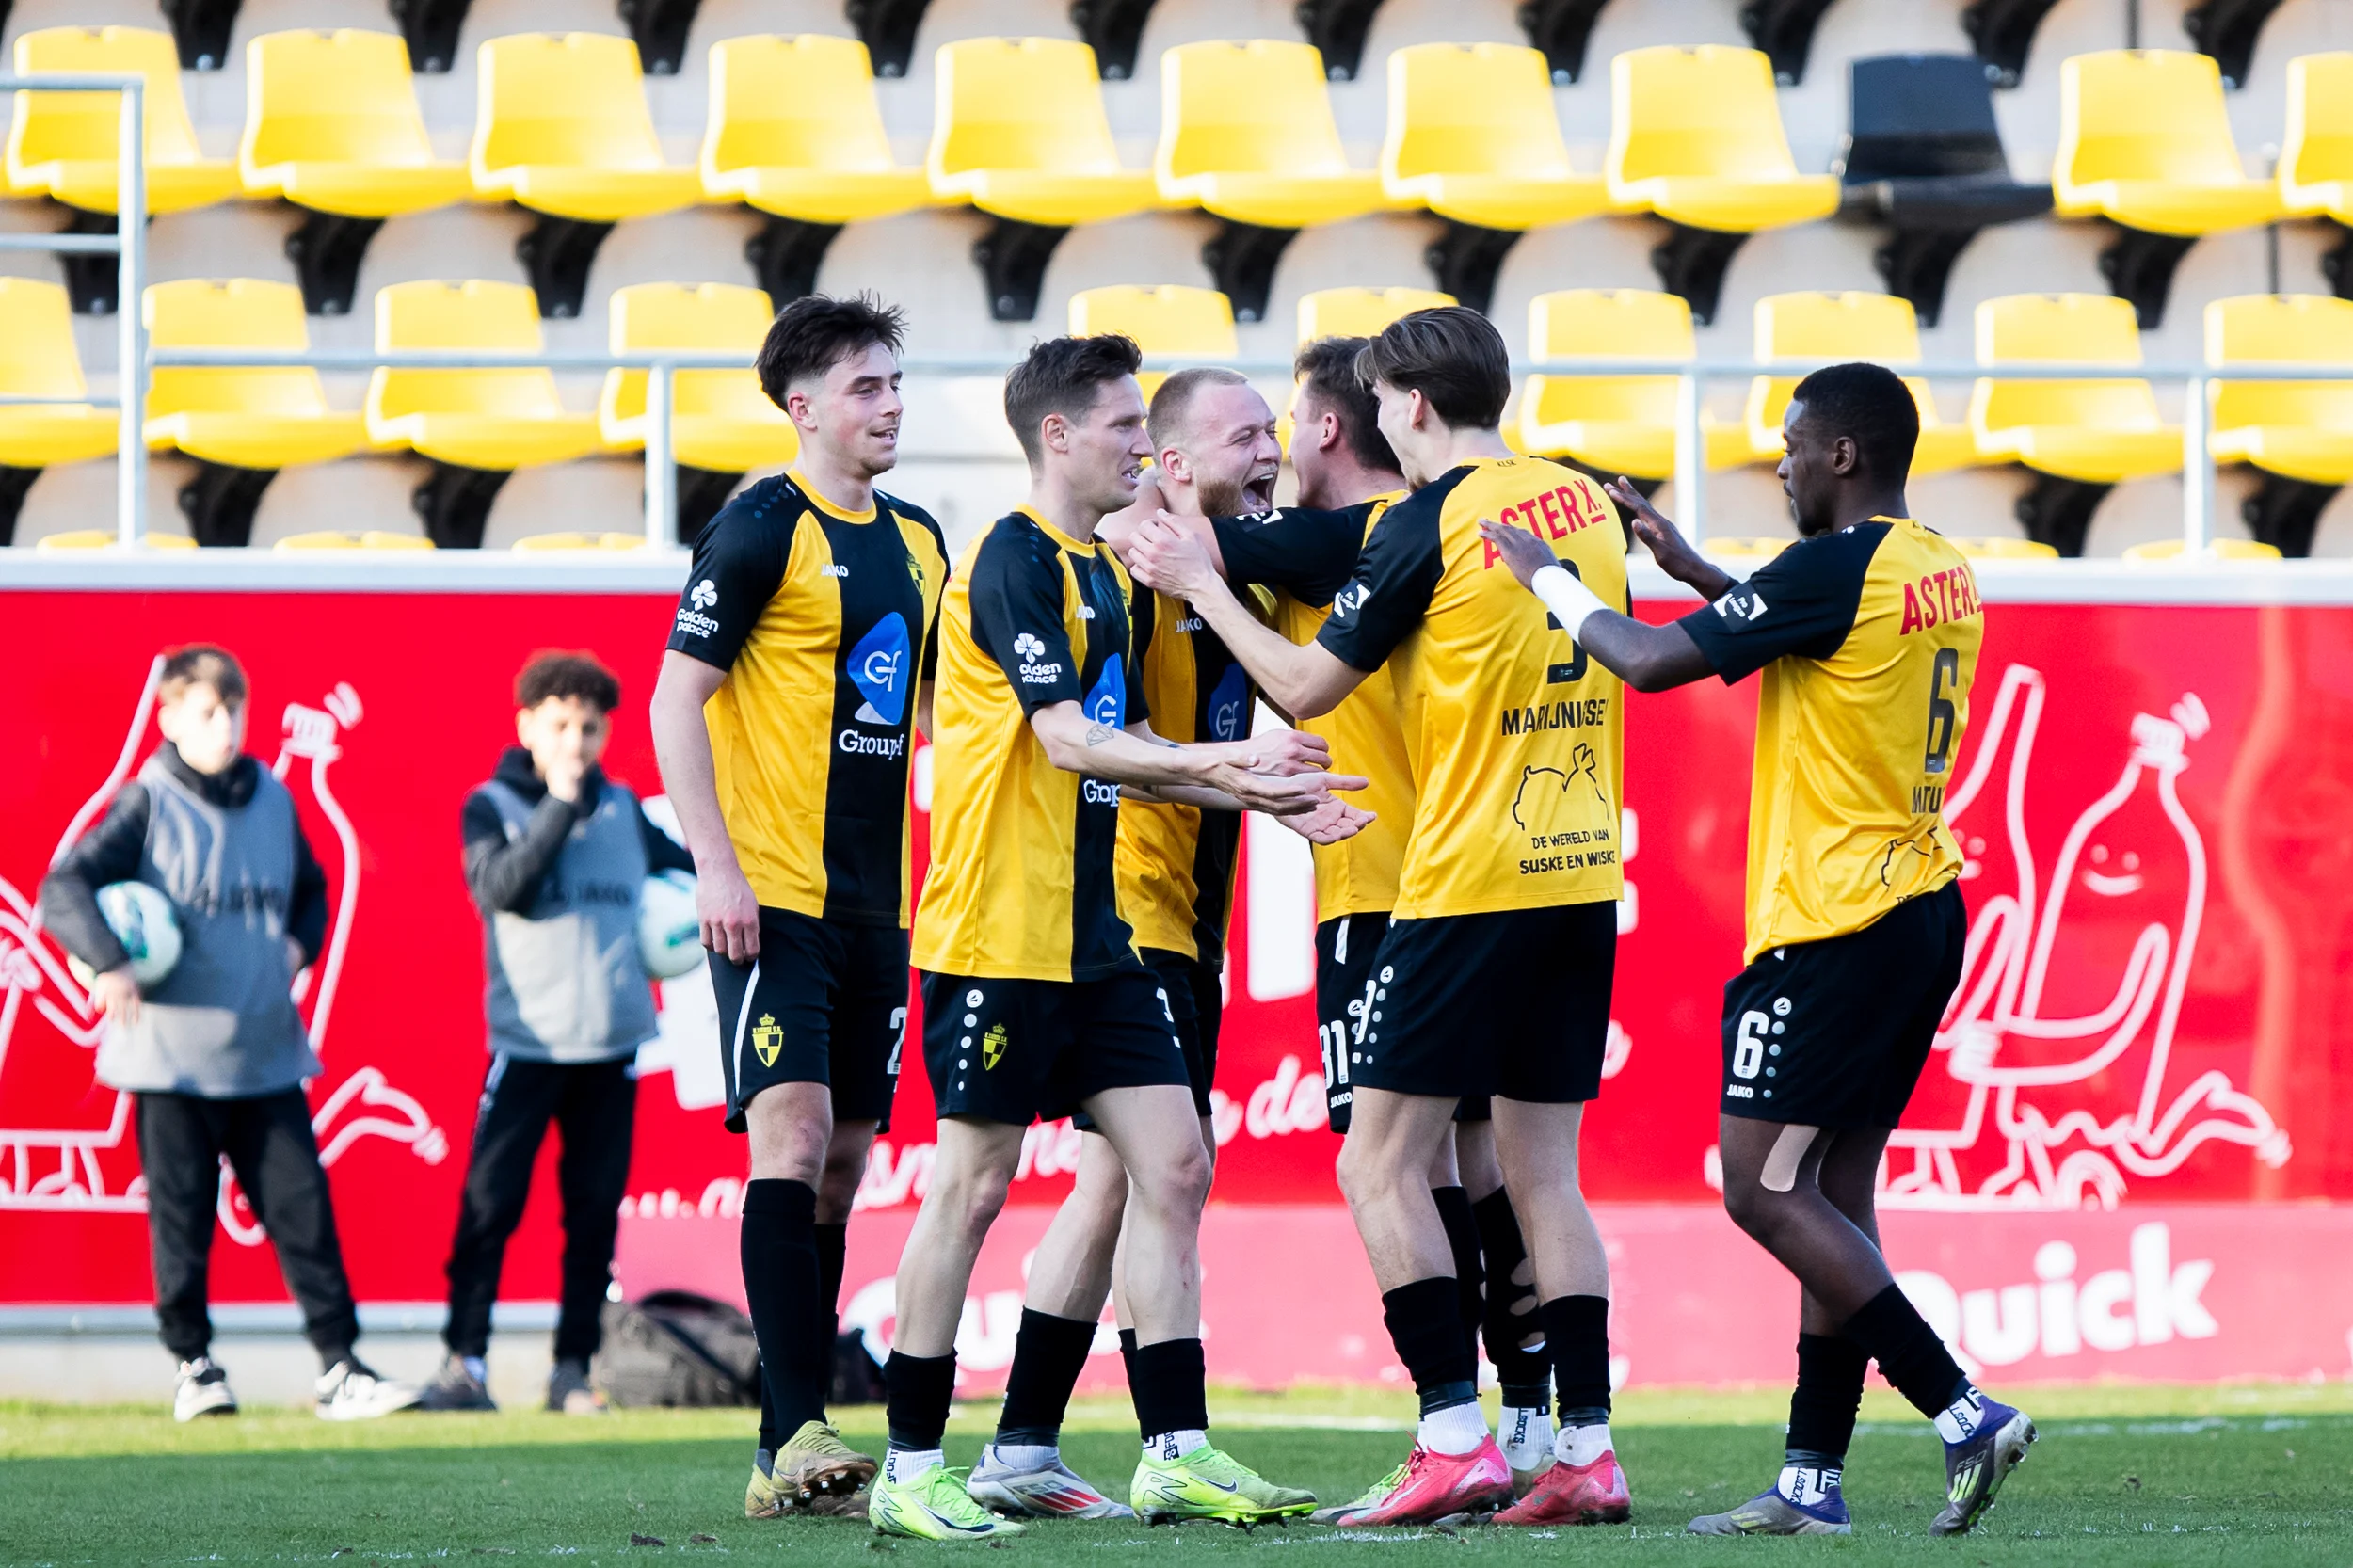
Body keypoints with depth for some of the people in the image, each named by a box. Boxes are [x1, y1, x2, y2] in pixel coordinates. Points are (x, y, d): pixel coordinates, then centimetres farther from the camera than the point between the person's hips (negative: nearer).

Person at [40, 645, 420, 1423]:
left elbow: (309, 888, 27)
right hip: (173, 1057, -4)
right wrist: (110, 961, -29)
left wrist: (301, 944, 8)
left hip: (267, 1056, 4)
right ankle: (194, 1364, 17)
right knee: (182, 1218, 3)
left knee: (304, 1208, -1)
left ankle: (340, 1367, -1)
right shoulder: (147, 804, -5)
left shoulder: (273, 800, 10)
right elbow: (65, 887, -14)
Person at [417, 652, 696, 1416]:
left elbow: (681, 865, 25)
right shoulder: (492, 807, 0)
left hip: (612, 1043, 4)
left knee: (596, 1211, 2)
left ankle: (574, 1367, 6)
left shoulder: (623, 809, 11)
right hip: (528, 1039, -4)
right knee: (490, 1202, -7)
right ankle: (463, 1361, -3)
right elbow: (501, 888, -16)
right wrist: (559, 806, -17)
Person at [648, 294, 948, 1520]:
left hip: (873, 898, 8)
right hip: (773, 894, -8)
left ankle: (788, 1454, 9)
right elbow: (675, 701, -9)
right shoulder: (762, 530, -7)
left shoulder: (916, 543, 15)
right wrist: (715, 864, -17)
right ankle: (798, 1435, -22)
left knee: (841, 1162, 6)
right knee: (792, 1132, -16)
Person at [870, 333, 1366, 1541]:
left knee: (1173, 1168, 3)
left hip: (1093, 935, 9)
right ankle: (909, 1473, 3)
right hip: (998, 933, -9)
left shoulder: (1103, 574, 16)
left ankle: (1175, 1454, 5)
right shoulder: (1013, 563, -12)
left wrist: (1266, 797, 11)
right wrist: (1224, 761, -26)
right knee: (971, 1188, -4)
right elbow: (1067, 740, -20)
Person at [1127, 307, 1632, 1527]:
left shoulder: (1429, 522, -9)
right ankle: (1587, 1449, 4)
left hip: (1471, 880, -7)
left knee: (1381, 1164, -1)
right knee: (1542, 1171, 10)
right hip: (1583, 876, 7)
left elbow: (1306, 686, -3)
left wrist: (1200, 586, 11)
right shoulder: (1586, 505, 10)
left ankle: (1455, 1439, -10)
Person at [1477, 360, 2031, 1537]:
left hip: (1834, 928, -9)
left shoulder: (1837, 568, -16)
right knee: (1832, 1193, 10)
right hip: (1922, 910, 9)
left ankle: (1964, 1414, -13)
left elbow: (1652, 662, -16)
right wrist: (1694, 569, 29)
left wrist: (1548, 579, -1)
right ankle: (1811, 1480, 9)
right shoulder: (1943, 576, 12)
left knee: (1764, 1189, -7)